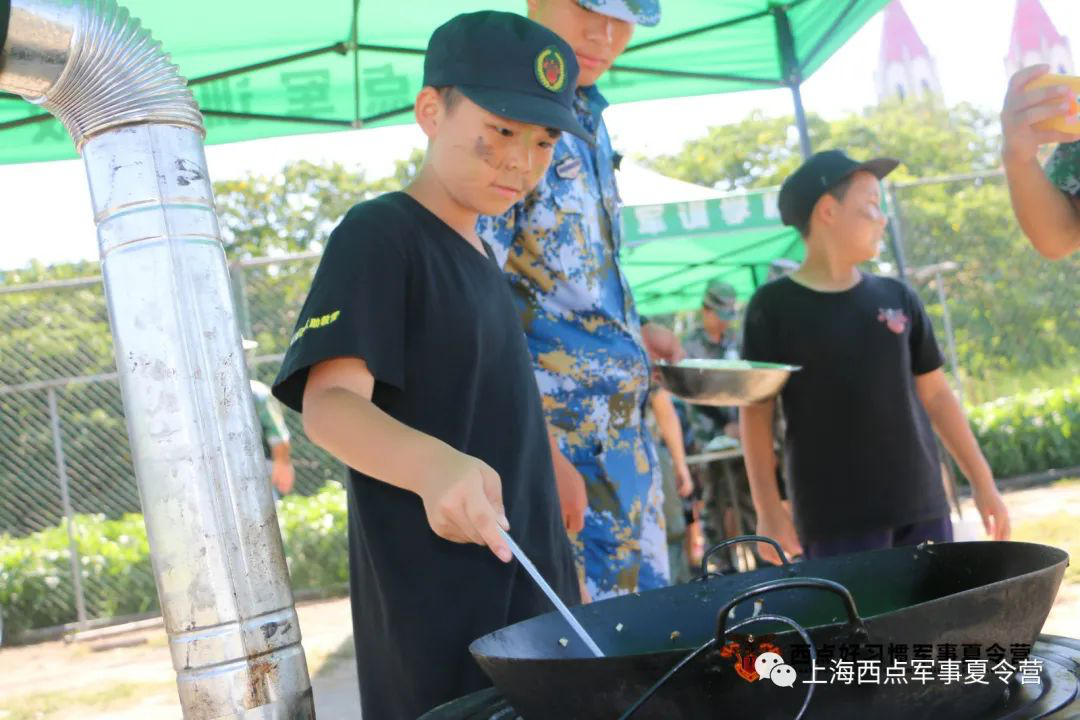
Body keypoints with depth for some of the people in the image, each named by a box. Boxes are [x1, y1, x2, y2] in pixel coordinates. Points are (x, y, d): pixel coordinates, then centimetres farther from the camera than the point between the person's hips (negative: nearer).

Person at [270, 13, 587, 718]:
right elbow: (331, 402, -25)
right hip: (435, 618, -8)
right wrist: (433, 465, -44)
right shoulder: (378, 235, -12)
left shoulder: (480, 255, 13)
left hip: (528, 592, 8)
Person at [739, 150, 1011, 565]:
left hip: (921, 505, 5)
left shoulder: (897, 299, 8)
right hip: (834, 518, -4)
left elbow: (935, 394, 13)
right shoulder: (775, 306, -3)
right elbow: (756, 411, -3)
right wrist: (768, 509, -9)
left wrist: (982, 481, 11)